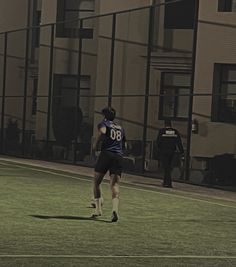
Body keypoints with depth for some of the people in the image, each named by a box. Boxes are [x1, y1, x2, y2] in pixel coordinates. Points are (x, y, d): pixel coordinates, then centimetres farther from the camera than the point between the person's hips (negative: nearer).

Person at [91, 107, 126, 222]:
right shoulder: (120, 128, 24)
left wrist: (95, 144, -7)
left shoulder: (103, 123, 7)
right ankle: (115, 209, -25)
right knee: (115, 184, -4)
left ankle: (98, 208, 5)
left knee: (96, 182, 12)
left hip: (106, 153, -4)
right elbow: (123, 144, 26)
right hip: (118, 156, 4)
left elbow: (102, 131, -17)